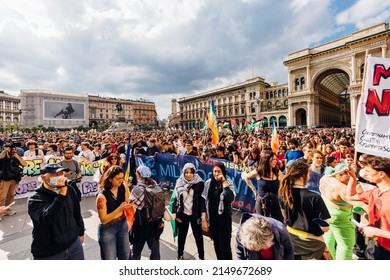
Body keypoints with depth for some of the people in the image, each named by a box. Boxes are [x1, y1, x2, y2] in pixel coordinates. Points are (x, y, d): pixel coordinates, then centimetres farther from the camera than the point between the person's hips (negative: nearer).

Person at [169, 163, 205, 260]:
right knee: (182, 235, 18)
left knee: (198, 235, 14)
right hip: (183, 214, 2)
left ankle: (201, 256, 36)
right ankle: (180, 255, 41)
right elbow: (175, 199, -1)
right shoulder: (179, 183, -6)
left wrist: (202, 216, -9)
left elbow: (202, 200, -8)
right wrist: (176, 214, -2)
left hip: (195, 214, -1)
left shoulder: (199, 183, -12)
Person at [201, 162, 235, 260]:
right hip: (211, 218, 3)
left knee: (225, 245, 2)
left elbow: (230, 199, -27)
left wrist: (224, 182, -25)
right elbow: (204, 201, -1)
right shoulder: (208, 183, -3)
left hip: (224, 218, -3)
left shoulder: (229, 183, -10)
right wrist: (203, 219, -3)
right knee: (216, 244, 19)